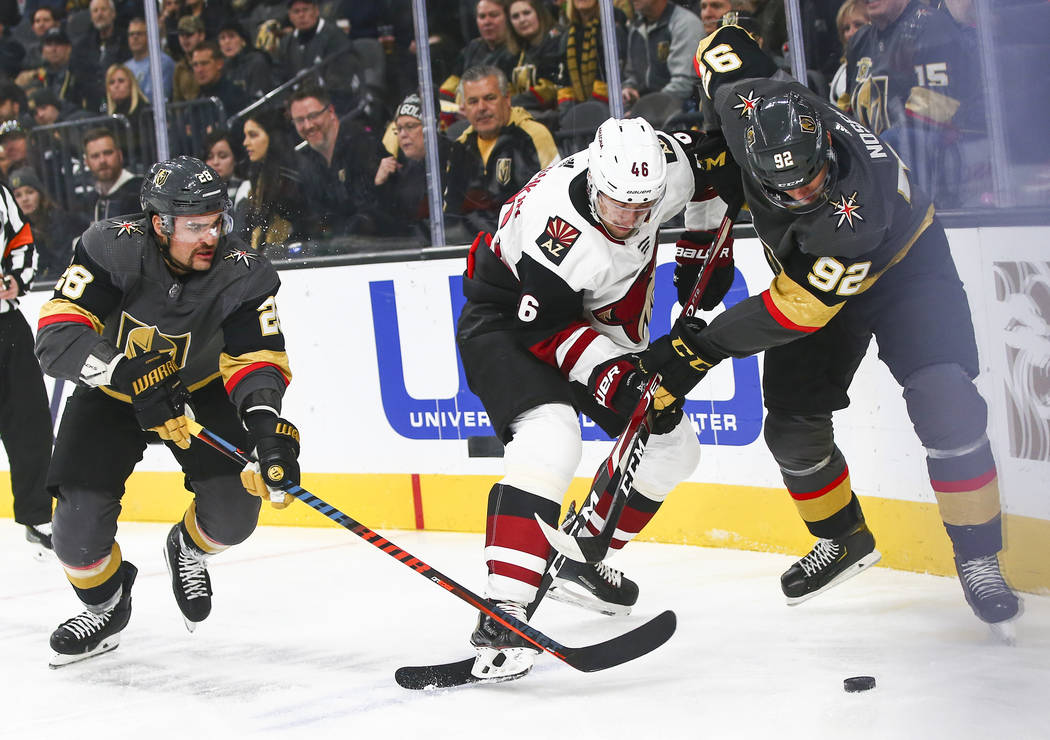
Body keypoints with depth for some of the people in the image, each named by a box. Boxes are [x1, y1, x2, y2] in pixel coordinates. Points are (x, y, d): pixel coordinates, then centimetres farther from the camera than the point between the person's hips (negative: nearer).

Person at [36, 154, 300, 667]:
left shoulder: (241, 274, -24)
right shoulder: (113, 249, -29)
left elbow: (256, 358, -30)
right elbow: (56, 336, -35)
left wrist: (267, 427, -50)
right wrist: (127, 371, -50)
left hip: (200, 389, 1)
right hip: (111, 394, -1)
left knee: (234, 508, -17)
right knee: (79, 523, -15)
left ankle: (188, 550, 23)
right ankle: (104, 605, 19)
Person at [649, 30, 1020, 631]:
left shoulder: (855, 213, -43)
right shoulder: (752, 111, -31)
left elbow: (799, 308, -36)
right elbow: (725, 45, -10)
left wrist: (704, 348, -32)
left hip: (901, 261, -6)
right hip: (806, 264, 6)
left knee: (945, 405, -23)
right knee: (793, 422, 3)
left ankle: (978, 559, -8)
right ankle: (845, 540, 28)